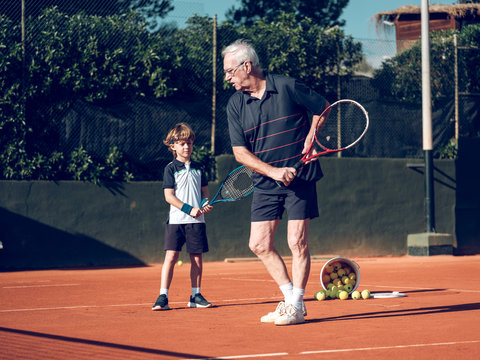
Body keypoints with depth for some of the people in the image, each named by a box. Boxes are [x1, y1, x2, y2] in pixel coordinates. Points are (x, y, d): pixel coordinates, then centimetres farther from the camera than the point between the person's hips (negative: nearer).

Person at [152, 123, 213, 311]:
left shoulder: (198, 168, 13)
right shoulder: (171, 169, 0)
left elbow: (204, 191, 19)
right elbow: (169, 196, -7)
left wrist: (205, 203, -3)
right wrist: (189, 209, -15)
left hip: (196, 221, 4)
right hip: (176, 219, -4)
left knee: (197, 258, 6)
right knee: (171, 256, -9)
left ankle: (196, 295, 16)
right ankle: (163, 297, -9)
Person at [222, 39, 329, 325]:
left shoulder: (288, 87, -8)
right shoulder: (235, 104, 0)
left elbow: (323, 107, 7)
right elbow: (240, 151, -3)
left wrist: (310, 138, -6)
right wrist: (274, 171, -15)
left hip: (300, 178, -4)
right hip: (265, 183, 4)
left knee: (297, 242, -6)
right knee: (259, 245, 0)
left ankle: (296, 306, 5)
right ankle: (292, 298, 15)